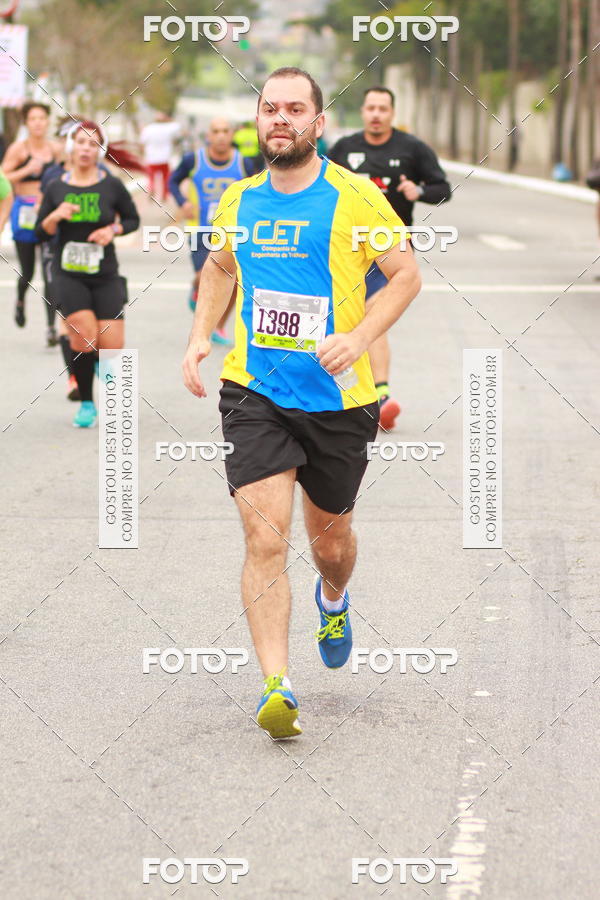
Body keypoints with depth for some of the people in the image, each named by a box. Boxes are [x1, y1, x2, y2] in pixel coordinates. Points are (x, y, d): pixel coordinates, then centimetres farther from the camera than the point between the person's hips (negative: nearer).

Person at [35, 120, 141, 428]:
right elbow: (40, 233, 6)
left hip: (105, 276, 0)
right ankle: (86, 403, 1)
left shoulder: (112, 186, -2)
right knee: (85, 336, -20)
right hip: (68, 275, 0)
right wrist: (55, 216, -14)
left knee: (112, 347, -8)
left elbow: (133, 219, 10)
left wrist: (114, 230, -9)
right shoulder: (56, 188, 2)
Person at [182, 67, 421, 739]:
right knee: (265, 540, -14)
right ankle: (276, 687, -16)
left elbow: (406, 275, -2)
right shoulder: (237, 200, 5)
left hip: (338, 399, -1)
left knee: (329, 540, 16)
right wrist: (200, 337, 9)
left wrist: (358, 339, -16)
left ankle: (333, 600, 52)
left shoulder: (354, 197, -6)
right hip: (254, 394, 1)